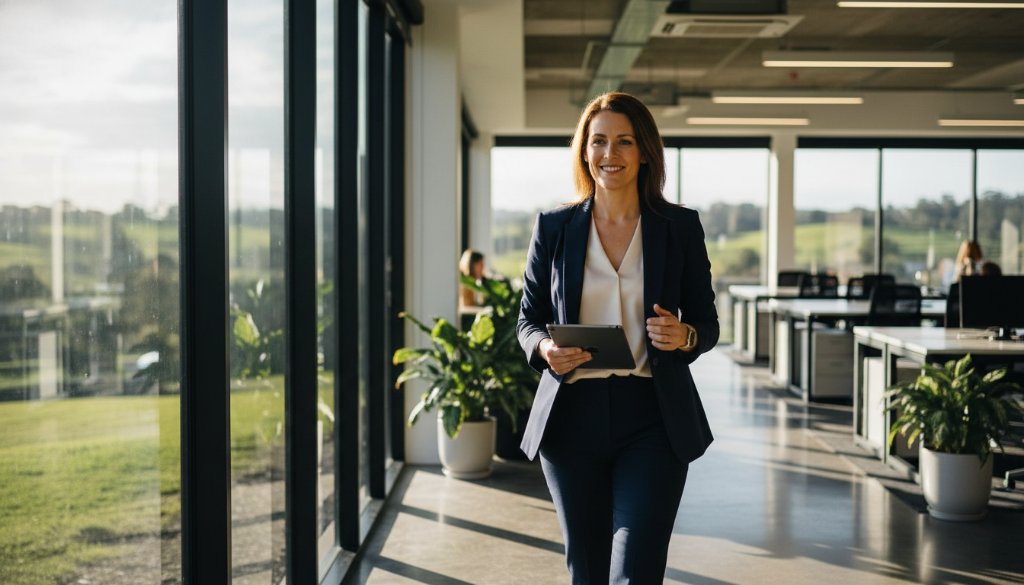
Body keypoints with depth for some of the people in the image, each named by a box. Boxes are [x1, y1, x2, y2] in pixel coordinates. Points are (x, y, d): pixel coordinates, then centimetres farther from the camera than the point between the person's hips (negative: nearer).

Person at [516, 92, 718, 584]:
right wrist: (544, 349, -12)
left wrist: (684, 337, -15)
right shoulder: (554, 227, 5)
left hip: (652, 419, -1)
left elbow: (707, 323, 8)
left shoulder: (680, 226, 3)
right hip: (573, 416, 2)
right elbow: (528, 320, 11)